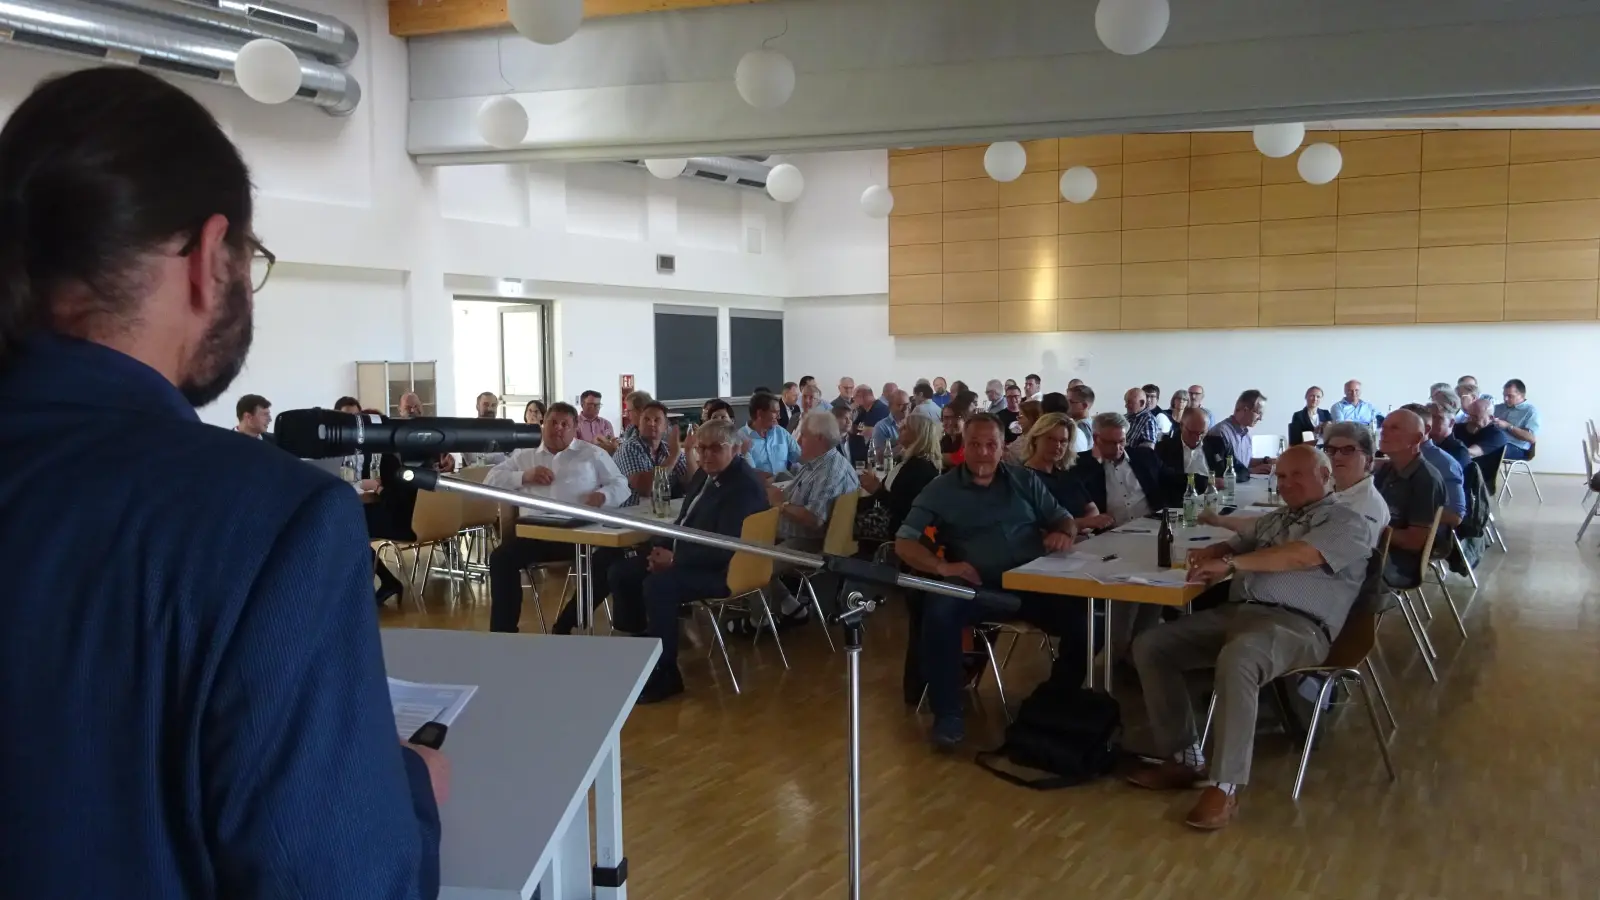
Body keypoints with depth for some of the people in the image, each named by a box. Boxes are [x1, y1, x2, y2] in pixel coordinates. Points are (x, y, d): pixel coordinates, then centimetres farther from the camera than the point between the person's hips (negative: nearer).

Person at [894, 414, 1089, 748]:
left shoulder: (1025, 481, 15)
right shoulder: (940, 489, 7)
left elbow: (1066, 520, 17)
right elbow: (904, 543, 0)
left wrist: (1064, 534, -9)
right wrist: (942, 566, -19)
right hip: (977, 588, -2)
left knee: (1085, 617, -25)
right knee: (939, 609, -34)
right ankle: (948, 714, -20)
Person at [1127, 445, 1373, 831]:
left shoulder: (1345, 522, 3)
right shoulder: (1272, 519, 27)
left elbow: (1300, 556, -15)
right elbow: (1232, 547, 23)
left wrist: (1230, 563, -16)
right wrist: (1210, 556, -3)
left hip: (1296, 624, -8)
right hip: (1236, 611, 8)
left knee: (1236, 660, -40)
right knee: (1150, 646, -7)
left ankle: (1225, 787, -32)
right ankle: (1184, 757, -2)